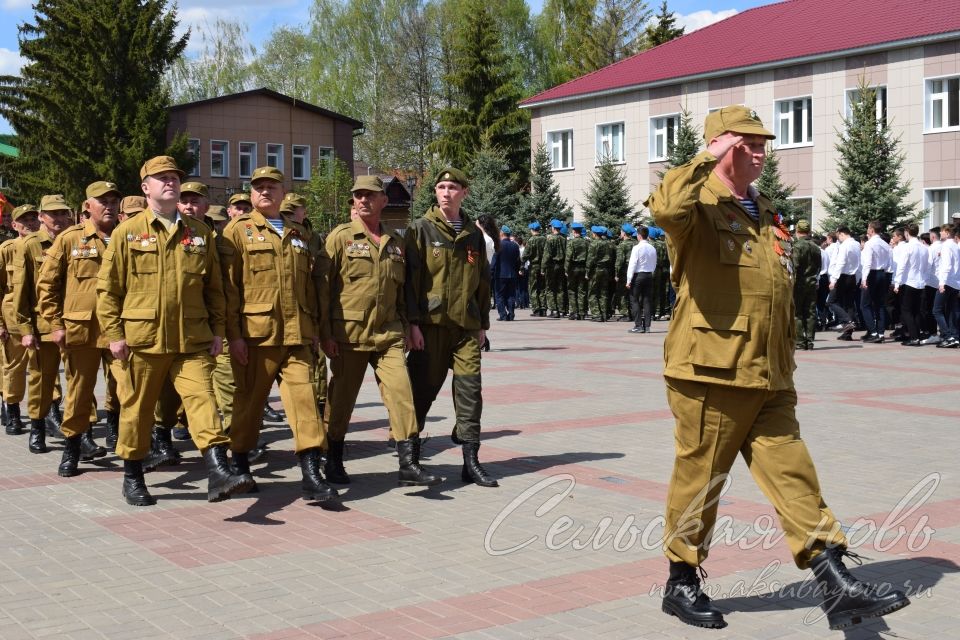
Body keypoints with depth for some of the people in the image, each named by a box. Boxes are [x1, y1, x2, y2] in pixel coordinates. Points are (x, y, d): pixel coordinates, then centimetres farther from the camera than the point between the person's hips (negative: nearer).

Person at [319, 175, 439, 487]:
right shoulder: (340, 237, -2)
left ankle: (409, 463, -7)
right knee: (341, 399, 6)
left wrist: (403, 328, 15)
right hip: (348, 335, -3)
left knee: (401, 391, -8)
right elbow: (324, 287, -4)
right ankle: (333, 463, 21)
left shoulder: (395, 242, 12)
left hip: (387, 334, 3)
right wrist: (326, 334, -9)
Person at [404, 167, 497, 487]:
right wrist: (412, 322, -12)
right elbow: (410, 278, -6)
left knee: (470, 389, 0)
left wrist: (483, 323, 15)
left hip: (466, 326, 4)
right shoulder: (421, 229, -1)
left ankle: (471, 461, 5)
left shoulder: (473, 234, 12)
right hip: (431, 324, -4)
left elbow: (483, 280, 18)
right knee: (423, 388, 1)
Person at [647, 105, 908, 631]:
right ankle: (681, 582, 19)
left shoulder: (766, 215, 19)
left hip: (768, 380, 7)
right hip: (711, 373, -7)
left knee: (793, 476, 4)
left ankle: (837, 587, 4)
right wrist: (707, 159, -21)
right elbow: (665, 209, -34)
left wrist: (785, 369, 25)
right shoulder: (700, 206, -6)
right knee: (699, 480, 3)